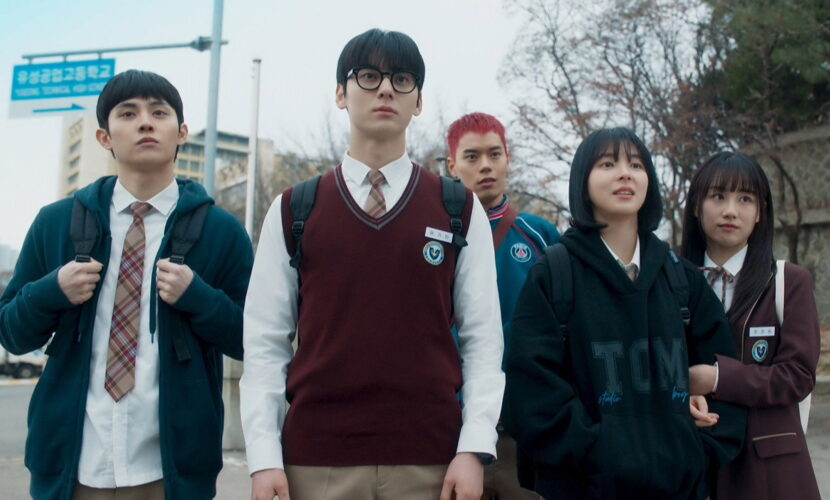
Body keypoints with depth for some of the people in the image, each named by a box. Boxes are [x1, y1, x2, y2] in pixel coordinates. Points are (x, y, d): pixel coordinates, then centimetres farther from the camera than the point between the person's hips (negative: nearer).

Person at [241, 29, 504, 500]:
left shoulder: (461, 210, 4)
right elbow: (265, 342, 2)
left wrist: (473, 448, -7)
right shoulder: (292, 211, 5)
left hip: (430, 459, 0)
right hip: (313, 458, 0)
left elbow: (483, 337, 1)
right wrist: (264, 457, -5)